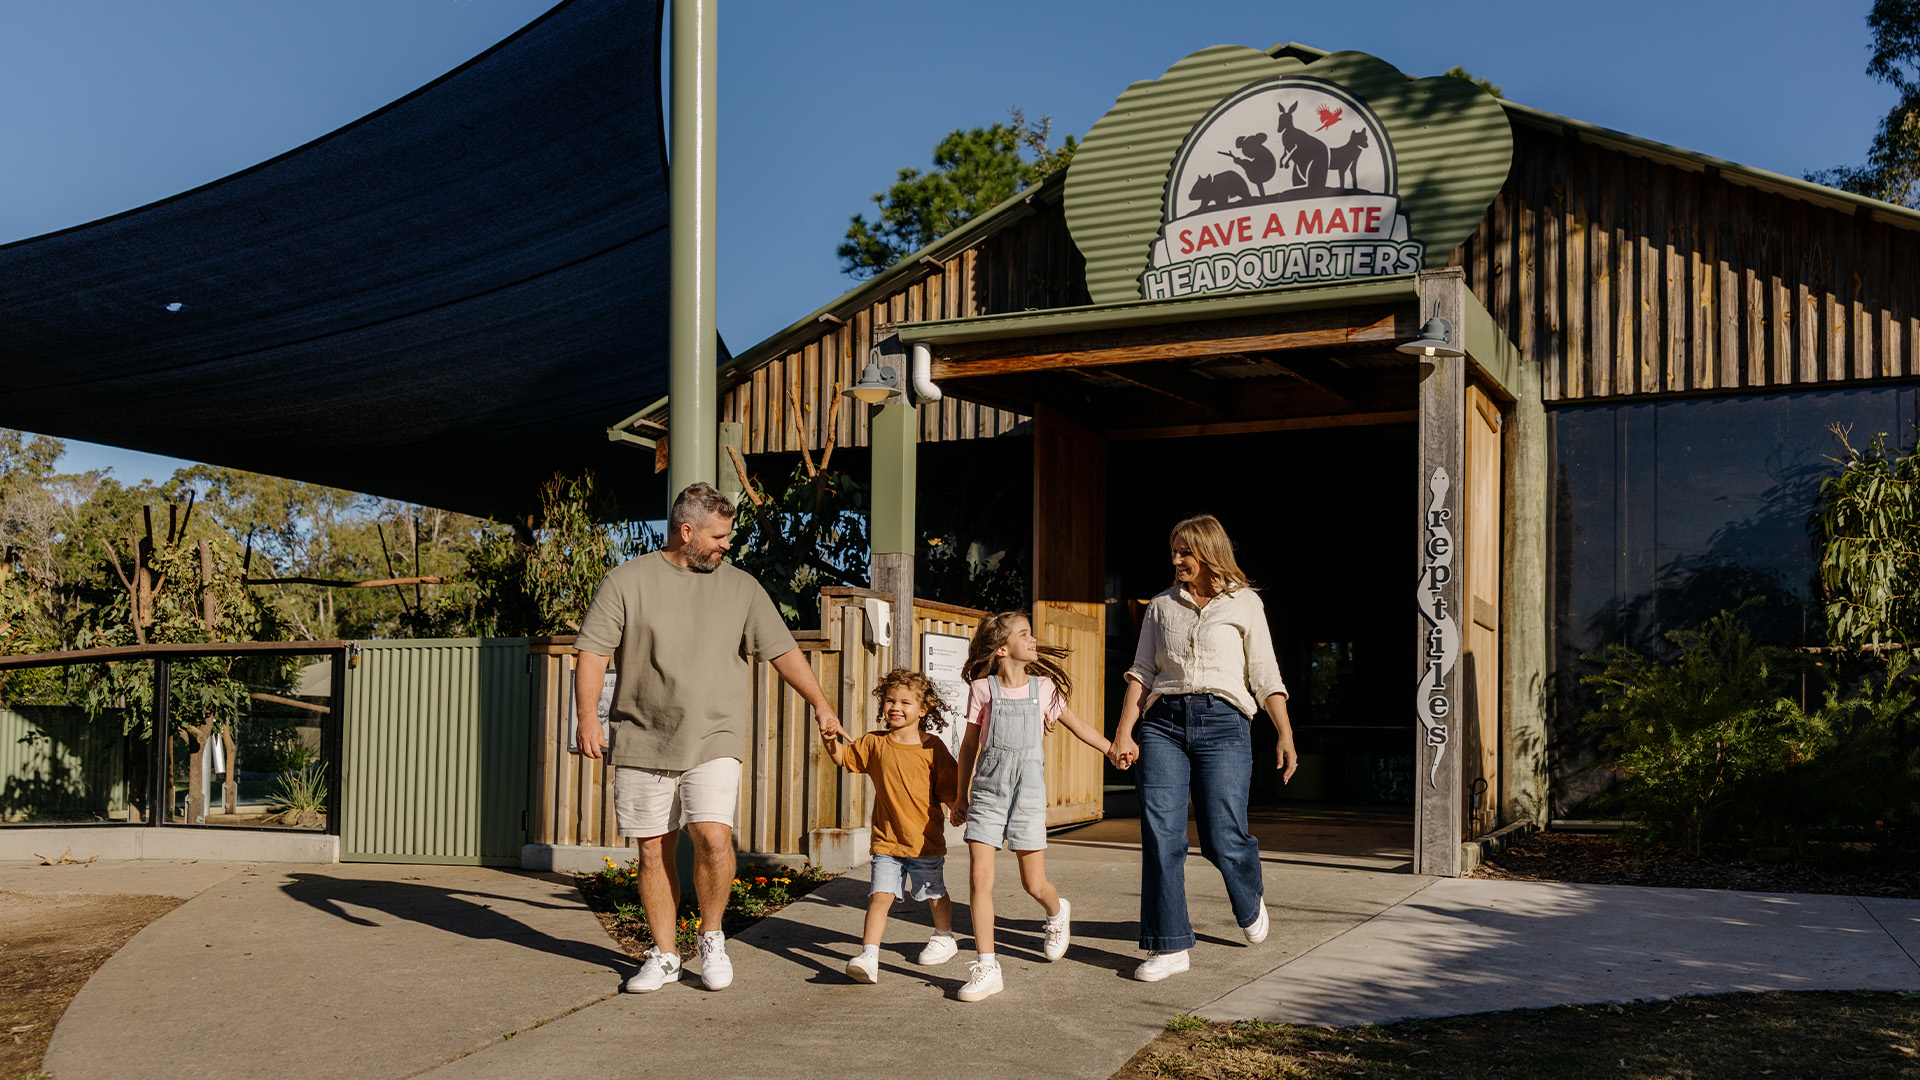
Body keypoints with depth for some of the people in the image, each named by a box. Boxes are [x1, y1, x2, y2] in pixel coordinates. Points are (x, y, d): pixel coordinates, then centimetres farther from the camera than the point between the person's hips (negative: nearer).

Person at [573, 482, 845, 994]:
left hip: (714, 741, 0)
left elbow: (782, 650, 8)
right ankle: (664, 955, 21)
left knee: (714, 838, -16)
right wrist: (588, 716, -10)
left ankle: (712, 937, 8)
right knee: (653, 851, 5)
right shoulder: (626, 581, 2)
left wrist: (820, 705, 4)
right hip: (642, 741, 0)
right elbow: (592, 651, 0)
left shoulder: (741, 587, 8)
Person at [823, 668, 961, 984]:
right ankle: (868, 957, -14)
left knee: (935, 894, 16)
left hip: (925, 839, -1)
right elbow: (843, 757, 9)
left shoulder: (932, 747, -5)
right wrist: (831, 738, -8)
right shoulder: (874, 743, 3)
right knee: (879, 895, -11)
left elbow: (949, 787, 0)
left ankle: (944, 937, 41)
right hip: (886, 841, 1)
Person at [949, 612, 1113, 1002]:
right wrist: (961, 797, 15)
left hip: (1028, 790, 1)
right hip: (987, 790, 0)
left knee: (1034, 884, 3)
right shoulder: (982, 688, 2)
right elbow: (970, 745, 11)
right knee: (980, 878, -8)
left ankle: (1057, 913, 39)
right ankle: (986, 967, 1)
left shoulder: (1043, 687, 6)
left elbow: (1076, 724, 21)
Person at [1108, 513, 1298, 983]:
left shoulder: (1244, 603, 10)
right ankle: (1169, 945, 1)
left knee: (1223, 838, -5)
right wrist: (1124, 732, 2)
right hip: (1163, 722, 3)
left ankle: (1251, 903, 29)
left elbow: (1265, 676, 6)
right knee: (1160, 834, -7)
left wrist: (1285, 734, -3)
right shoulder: (1162, 606, 17)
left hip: (1222, 721, -2)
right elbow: (1141, 673, 12)